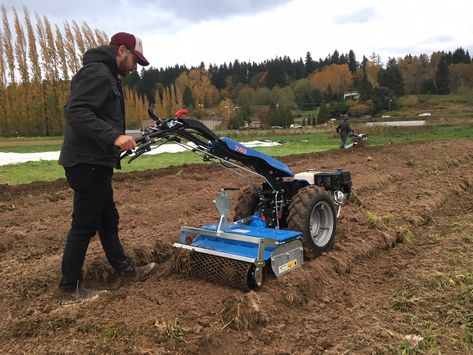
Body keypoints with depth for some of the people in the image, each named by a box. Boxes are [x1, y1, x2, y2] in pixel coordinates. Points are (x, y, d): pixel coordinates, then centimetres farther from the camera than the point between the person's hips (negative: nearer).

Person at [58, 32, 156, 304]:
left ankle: (126, 270, 30)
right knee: (85, 225, -2)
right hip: (87, 163, -11)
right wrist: (114, 137, -31)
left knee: (108, 220, 17)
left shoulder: (108, 76, 21)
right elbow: (76, 112, -25)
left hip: (96, 164, 11)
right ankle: (70, 290, 11)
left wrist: (121, 140, 14)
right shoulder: (97, 72, -12)